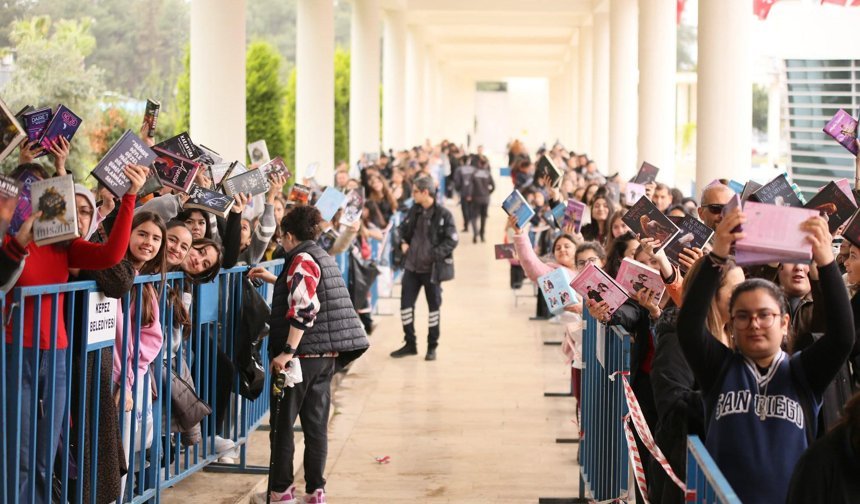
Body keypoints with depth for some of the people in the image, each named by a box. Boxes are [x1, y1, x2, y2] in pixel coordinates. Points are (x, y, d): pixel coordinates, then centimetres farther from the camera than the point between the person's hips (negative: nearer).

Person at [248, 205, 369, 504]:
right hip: (327, 356, 8)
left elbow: (304, 309, -22)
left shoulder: (302, 260, -12)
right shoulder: (322, 257, 15)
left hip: (304, 355, -8)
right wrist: (275, 280, 41)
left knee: (283, 424, 2)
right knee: (316, 424, 10)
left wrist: (287, 351, -24)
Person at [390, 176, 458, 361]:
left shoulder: (443, 214, -12)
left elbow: (451, 240, -14)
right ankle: (410, 344, 18)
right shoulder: (414, 211, 5)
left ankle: (432, 346, 19)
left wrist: (436, 254, -22)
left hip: (432, 268, -5)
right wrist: (404, 243, 4)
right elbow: (403, 229, 21)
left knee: (434, 306, 8)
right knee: (405, 303, 4)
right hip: (412, 266, 5)